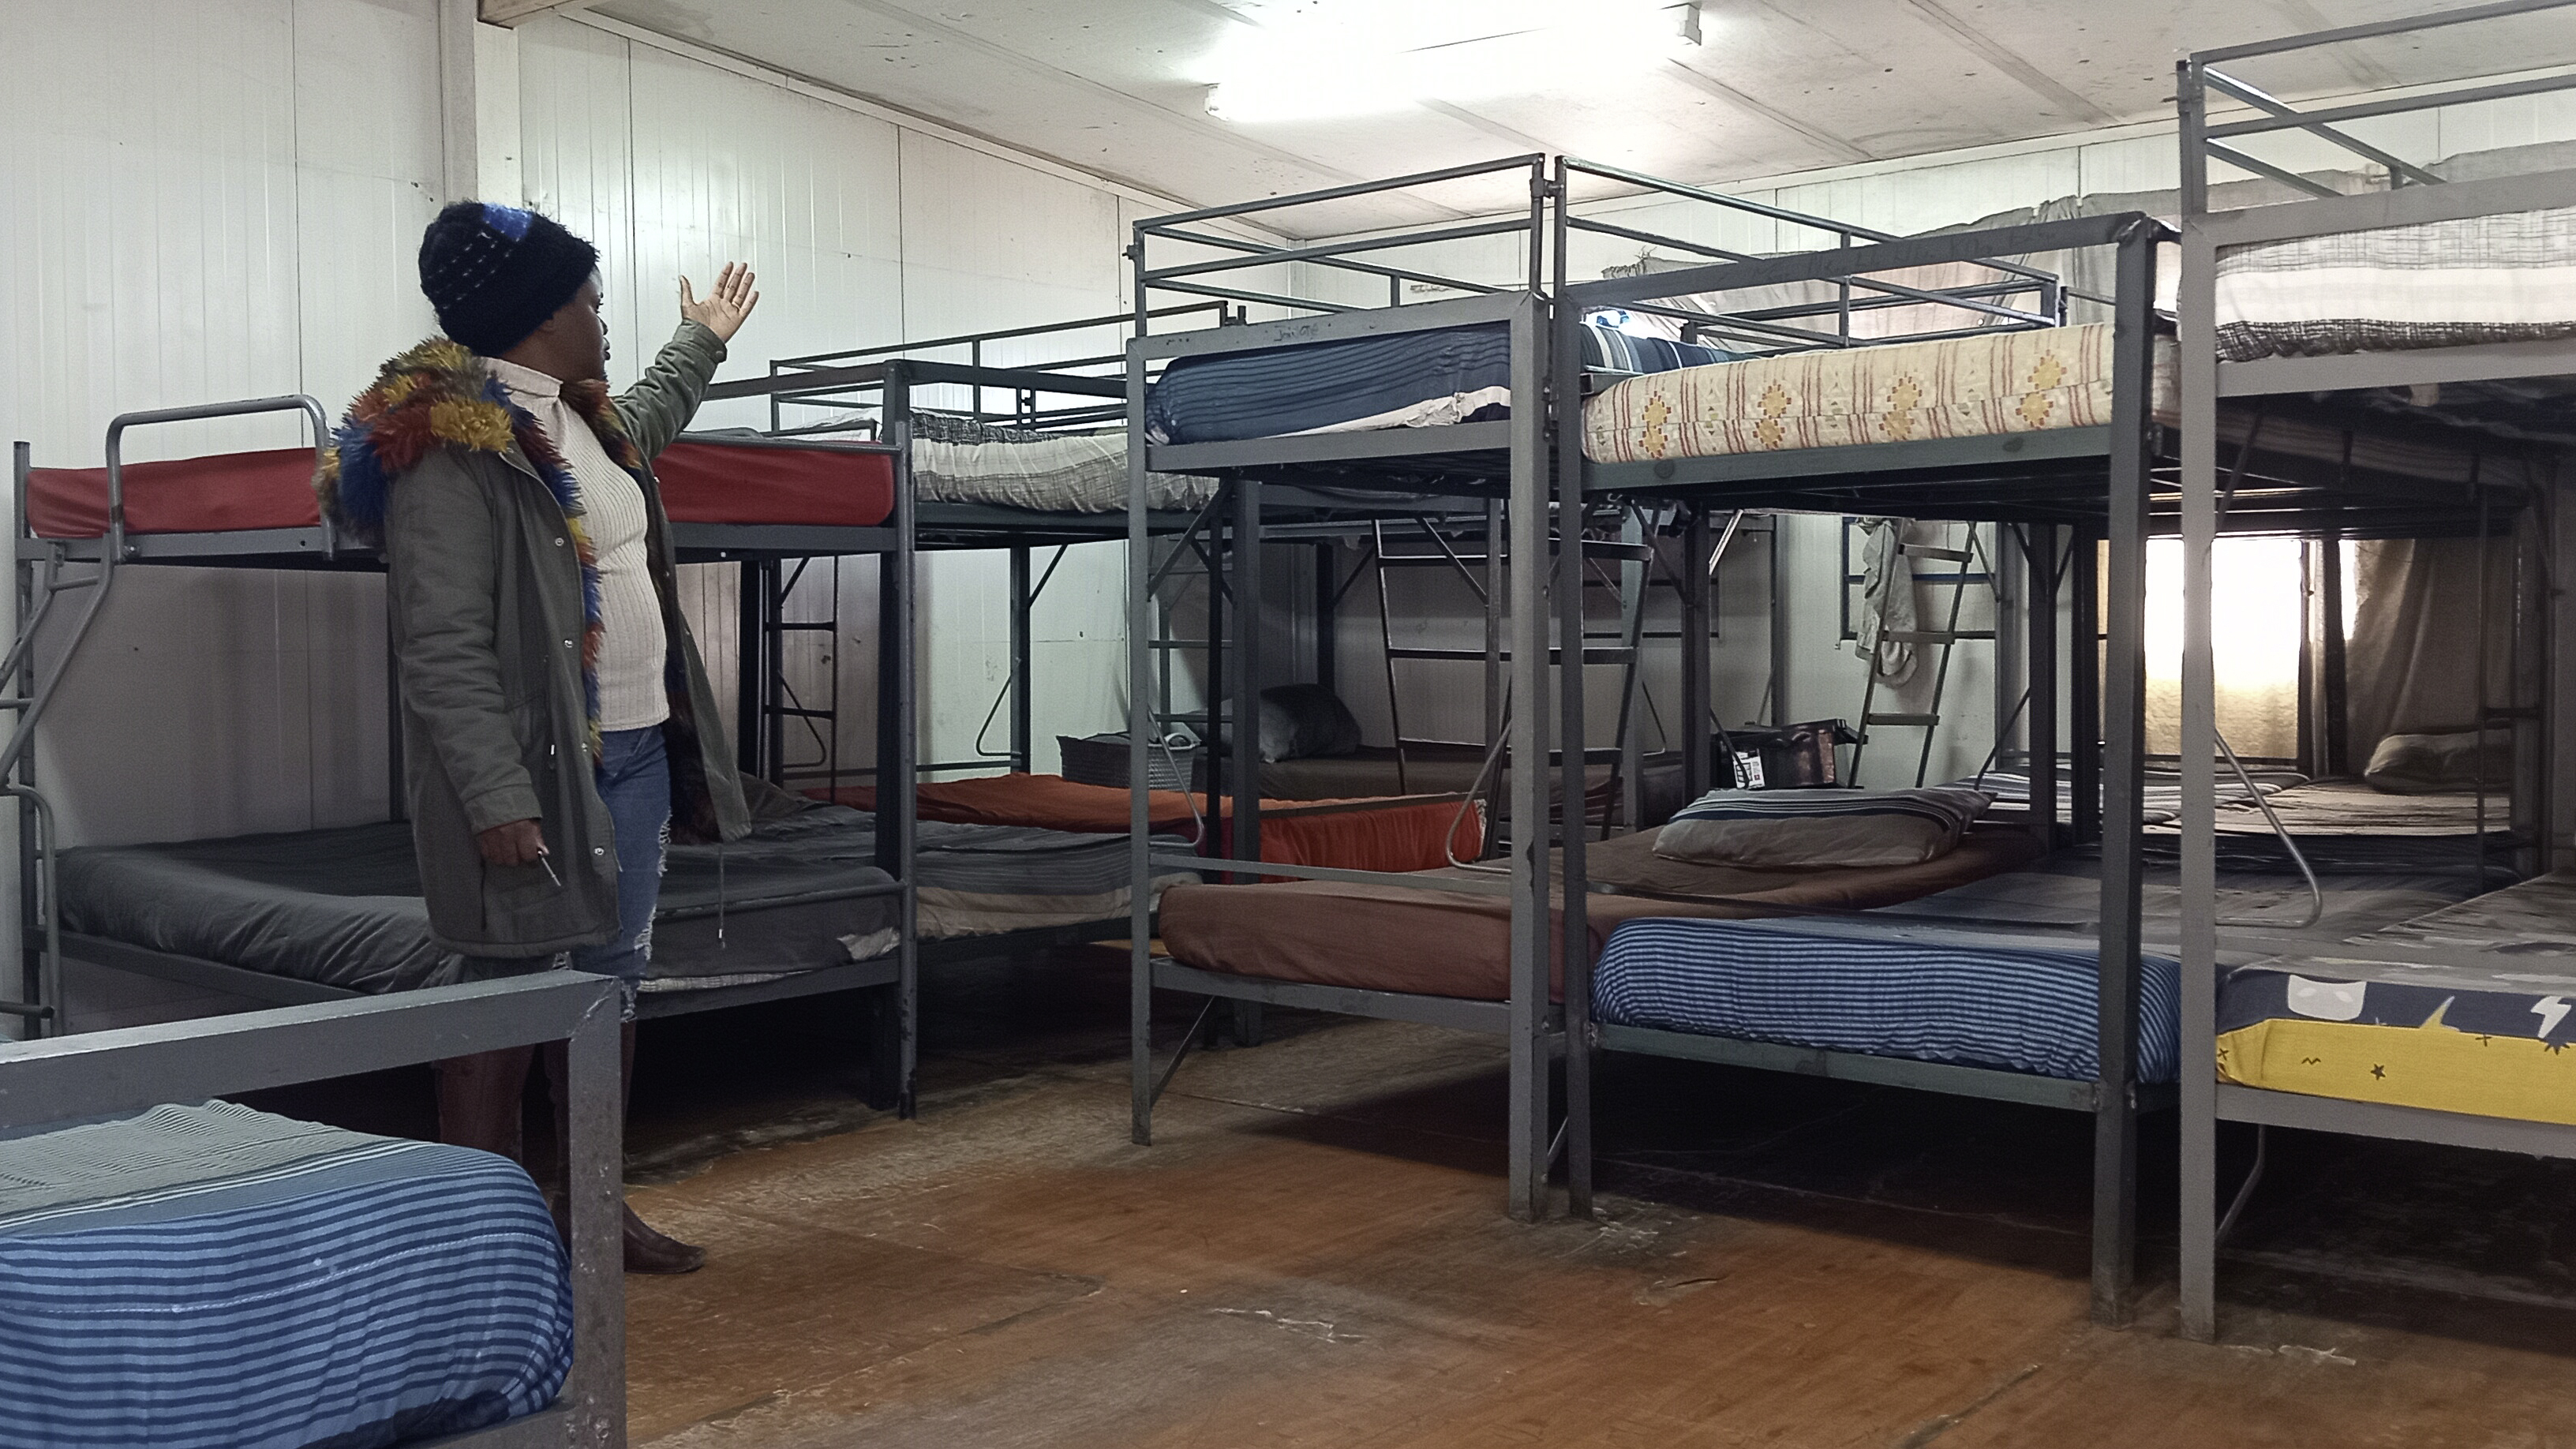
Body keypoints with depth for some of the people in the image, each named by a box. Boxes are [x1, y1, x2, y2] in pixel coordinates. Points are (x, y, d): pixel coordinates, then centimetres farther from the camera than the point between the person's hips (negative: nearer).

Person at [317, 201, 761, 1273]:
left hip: (636, 752, 9)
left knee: (615, 981, 15)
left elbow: (647, 420, 41)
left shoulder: (583, 418, 14)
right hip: (535, 767, -9)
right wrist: (496, 797, -26)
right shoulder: (447, 449, -16)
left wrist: (701, 343, 54)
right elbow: (442, 652, -21)